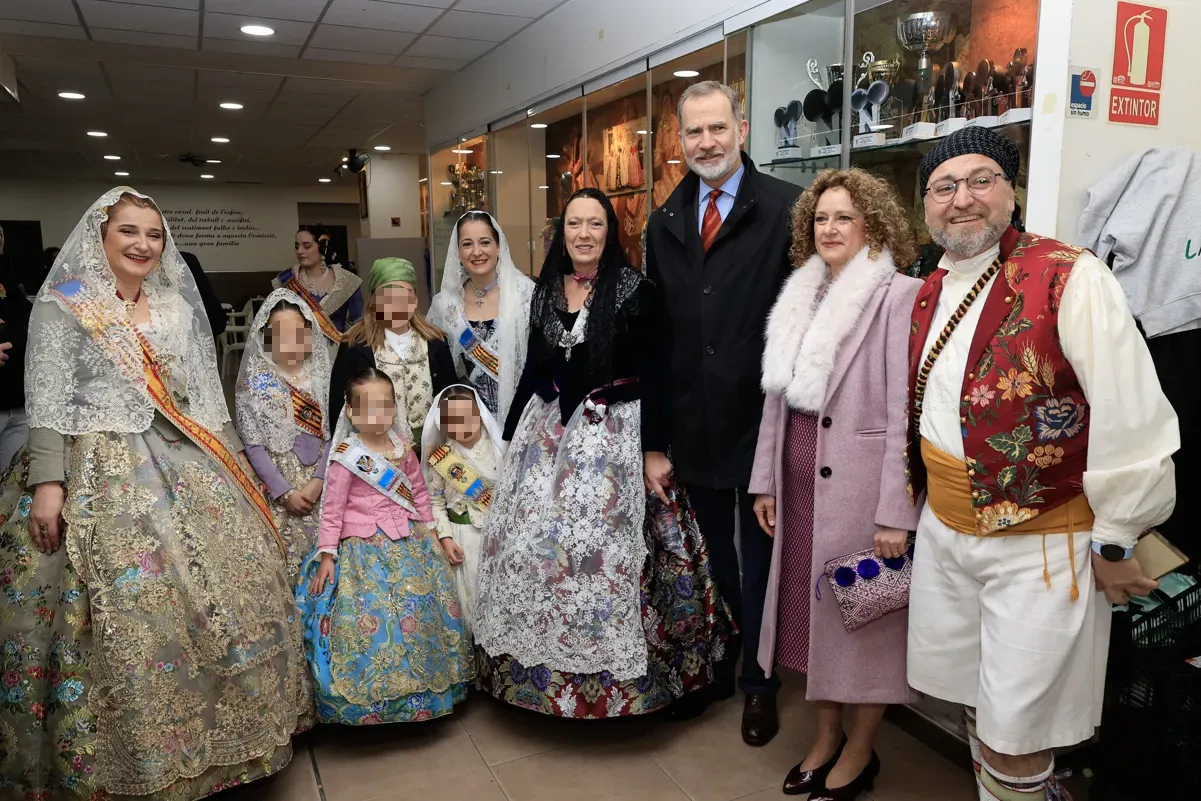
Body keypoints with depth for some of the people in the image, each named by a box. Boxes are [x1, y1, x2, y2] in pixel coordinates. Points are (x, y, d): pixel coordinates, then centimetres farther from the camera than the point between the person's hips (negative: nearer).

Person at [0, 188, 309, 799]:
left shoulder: (179, 307, 14)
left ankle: (210, 734, 21)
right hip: (102, 473, -5)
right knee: (122, 616, -9)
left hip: (185, 468, 5)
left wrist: (228, 463, 12)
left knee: (225, 589, 4)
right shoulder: (64, 306, 0)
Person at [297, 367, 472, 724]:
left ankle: (422, 691, 26)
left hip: (410, 543, 5)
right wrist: (327, 555, -10)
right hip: (366, 550, -5)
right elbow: (332, 509, -8)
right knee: (370, 618, -8)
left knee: (424, 609, 8)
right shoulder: (347, 457, -10)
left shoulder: (403, 449, 4)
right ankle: (371, 702, 11)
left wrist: (432, 534, 15)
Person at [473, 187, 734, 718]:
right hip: (546, 432, 5)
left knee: (600, 549, -6)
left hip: (611, 434, -5)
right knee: (530, 546, 6)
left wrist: (653, 448, -13)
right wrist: (512, 434, 15)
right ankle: (542, 665, 25)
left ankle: (610, 677, 13)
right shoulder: (545, 290, 10)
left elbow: (651, 374, -8)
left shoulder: (634, 290, -5)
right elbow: (532, 368, 15)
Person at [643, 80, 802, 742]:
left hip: (762, 422, -4)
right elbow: (656, 335, 4)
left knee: (761, 560, 14)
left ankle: (758, 681, 35)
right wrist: (654, 440, 2)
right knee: (710, 559, 19)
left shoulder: (787, 209, -9)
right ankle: (714, 668, 41)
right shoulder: (664, 223, 6)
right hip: (692, 429, 4)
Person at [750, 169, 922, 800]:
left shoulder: (899, 297, -13)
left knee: (863, 616, 8)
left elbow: (905, 414, -16)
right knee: (813, 609, 16)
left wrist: (895, 513, -17)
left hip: (859, 484, -6)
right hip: (801, 484, 7)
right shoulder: (802, 296, 9)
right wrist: (767, 481, 12)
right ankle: (826, 736, 35)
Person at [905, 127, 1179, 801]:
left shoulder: (1070, 277, -15)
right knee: (980, 710, 20)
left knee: (1015, 745, 3)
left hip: (1041, 546, -6)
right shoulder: (931, 294, 6)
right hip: (944, 532, 6)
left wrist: (1115, 544, -12)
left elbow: (1132, 419, -16)